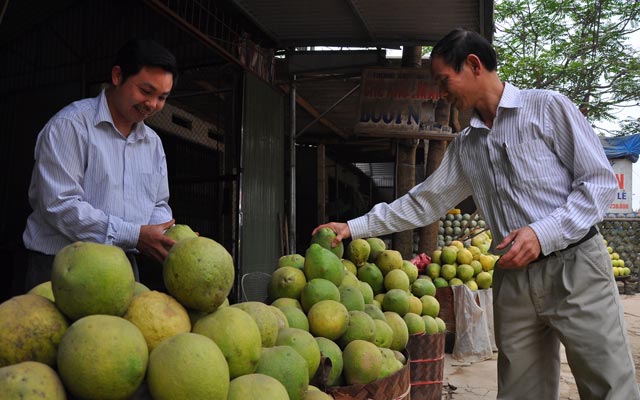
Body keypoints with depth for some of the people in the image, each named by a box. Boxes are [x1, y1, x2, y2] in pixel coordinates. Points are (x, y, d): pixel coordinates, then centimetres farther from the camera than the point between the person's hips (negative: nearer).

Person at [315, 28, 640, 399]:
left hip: (574, 266, -4)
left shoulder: (547, 107, -2)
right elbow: (423, 202, 14)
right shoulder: (464, 146, 13)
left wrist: (544, 233, -18)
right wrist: (354, 227, 9)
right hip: (514, 279, 5)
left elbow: (600, 181, -5)